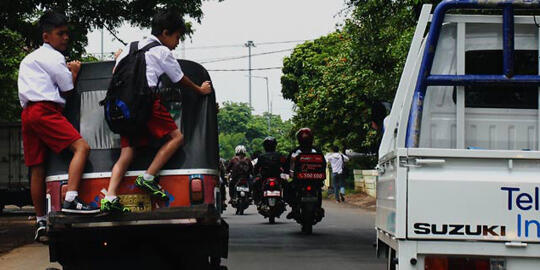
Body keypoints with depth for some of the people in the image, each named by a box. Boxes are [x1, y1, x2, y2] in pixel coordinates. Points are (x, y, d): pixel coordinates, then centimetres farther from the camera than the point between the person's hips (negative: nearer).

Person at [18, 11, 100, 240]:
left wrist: (67, 71, 26)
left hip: (28, 113, 9)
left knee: (37, 167, 10)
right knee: (81, 147, -18)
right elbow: (68, 90, 1)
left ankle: (41, 221, 13)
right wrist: (74, 72, 17)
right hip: (45, 110, -9)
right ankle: (71, 200, -34)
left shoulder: (29, 59, 30)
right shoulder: (53, 57, 0)